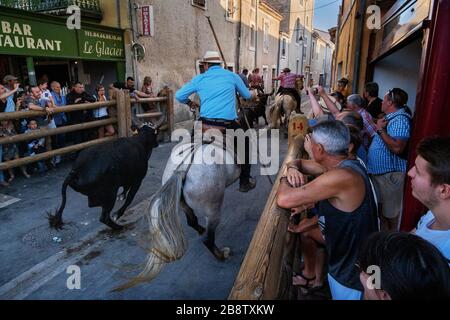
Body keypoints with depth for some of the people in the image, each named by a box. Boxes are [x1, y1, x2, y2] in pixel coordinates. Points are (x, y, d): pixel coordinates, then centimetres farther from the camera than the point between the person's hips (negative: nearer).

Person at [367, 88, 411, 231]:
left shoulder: (400, 119, -19)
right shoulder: (391, 118, 12)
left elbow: (397, 148, -32)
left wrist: (381, 130, -24)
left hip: (390, 174, -10)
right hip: (379, 171, 10)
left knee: (389, 211, 4)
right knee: (381, 208, 22)